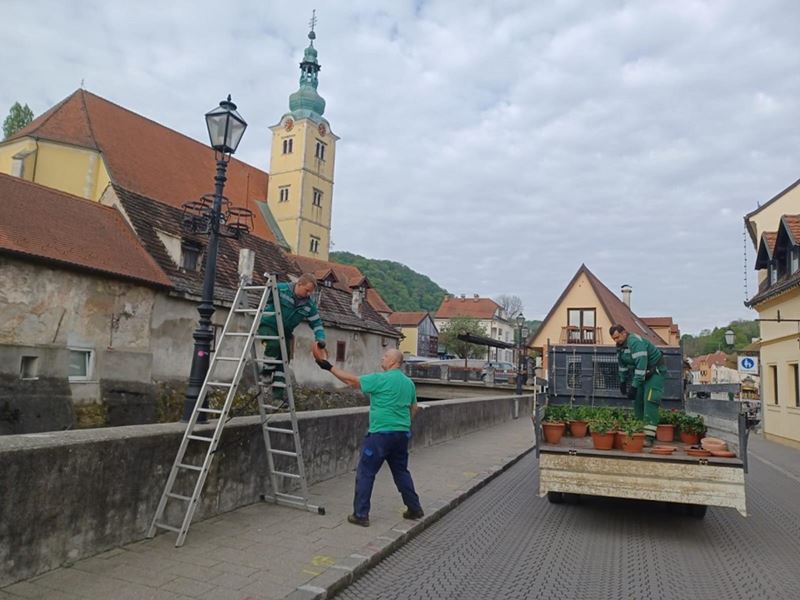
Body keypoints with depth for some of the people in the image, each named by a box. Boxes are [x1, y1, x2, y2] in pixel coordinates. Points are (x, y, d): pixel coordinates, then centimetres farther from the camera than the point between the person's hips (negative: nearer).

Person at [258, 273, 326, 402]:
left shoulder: (309, 304, -6)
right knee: (274, 344, -34)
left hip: (285, 333, 5)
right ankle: (267, 371, -10)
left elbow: (316, 323, -2)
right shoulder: (280, 289, -18)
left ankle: (278, 395, 5)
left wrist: (320, 338, -17)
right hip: (267, 326, -5)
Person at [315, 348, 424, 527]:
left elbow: (352, 380, -10)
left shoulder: (381, 379, -13)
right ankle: (414, 509, 25)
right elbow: (414, 408, 19)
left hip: (381, 434, -7)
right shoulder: (409, 383, 9)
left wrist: (329, 367, -4)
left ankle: (361, 515, 7)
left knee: (365, 473, 3)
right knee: (401, 472, 20)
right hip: (402, 434, 7)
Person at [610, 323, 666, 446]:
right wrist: (623, 381, 13)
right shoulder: (620, 345, 2)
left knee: (649, 400, -17)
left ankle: (649, 436, -20)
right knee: (637, 400, 6)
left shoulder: (635, 342, -28)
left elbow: (641, 365, -33)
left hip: (656, 370, -9)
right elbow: (622, 364, 15)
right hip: (642, 373, 9)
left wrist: (634, 386, -32)